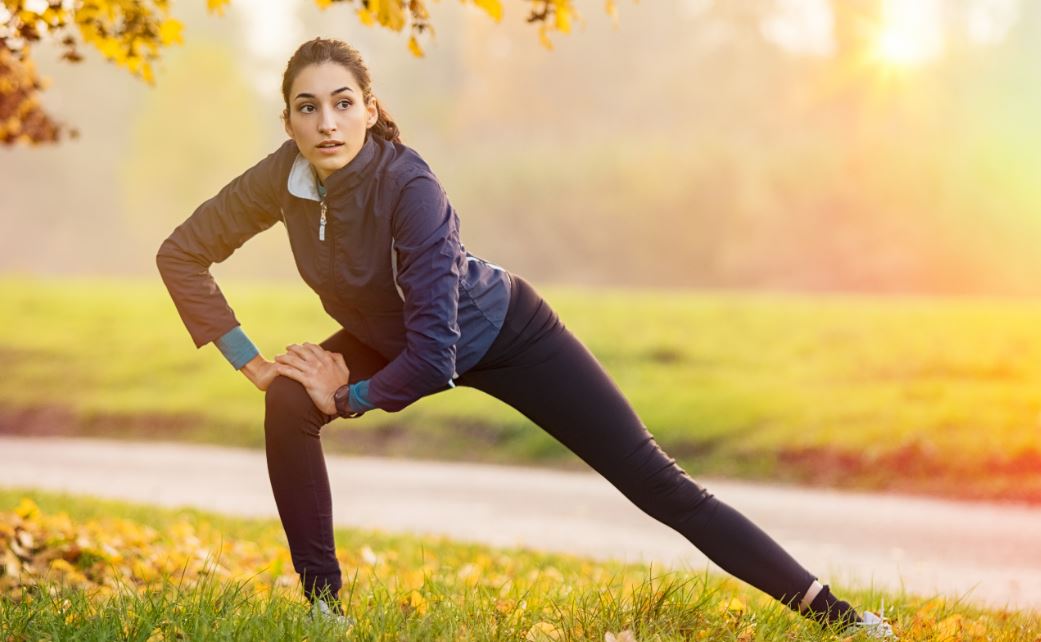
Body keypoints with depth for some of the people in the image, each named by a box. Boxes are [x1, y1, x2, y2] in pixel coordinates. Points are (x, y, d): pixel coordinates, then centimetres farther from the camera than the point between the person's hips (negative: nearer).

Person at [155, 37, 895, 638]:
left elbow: (435, 349, -37)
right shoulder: (281, 180, -22)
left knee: (654, 481, -9)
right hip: (390, 340, 5)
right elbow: (181, 255, -9)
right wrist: (250, 361, -14)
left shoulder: (408, 186, -37)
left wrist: (350, 397, -23)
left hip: (505, 334, -5)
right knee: (290, 406, -21)